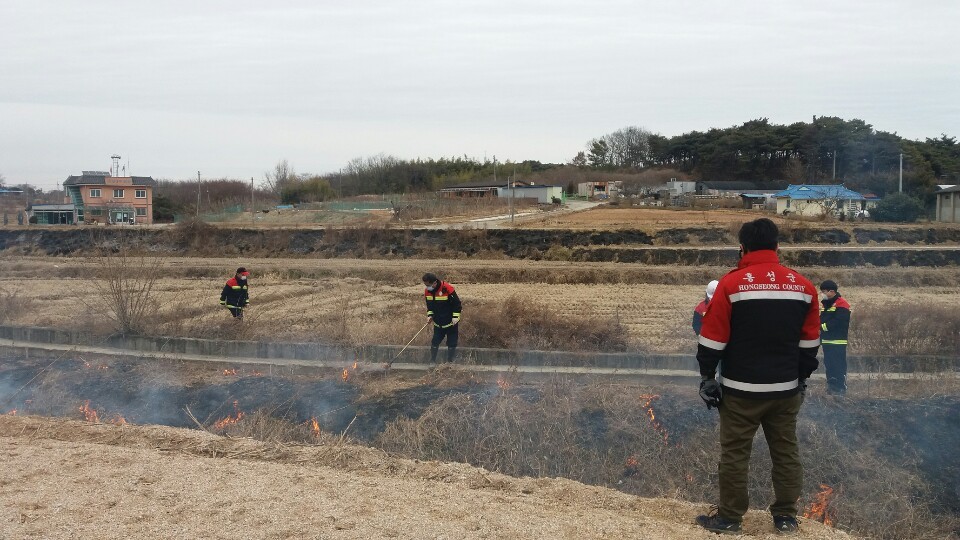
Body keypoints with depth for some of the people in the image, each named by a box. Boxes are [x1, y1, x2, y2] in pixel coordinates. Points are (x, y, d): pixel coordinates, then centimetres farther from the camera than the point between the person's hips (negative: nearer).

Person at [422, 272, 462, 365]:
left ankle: (450, 361, 14)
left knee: (452, 343, 2)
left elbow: (457, 303, -15)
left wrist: (455, 317, -17)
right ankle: (432, 361, 11)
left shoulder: (447, 288, -23)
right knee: (435, 342, 3)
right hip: (438, 322, 5)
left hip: (451, 322, -5)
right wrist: (430, 315, -1)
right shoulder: (427, 291, -4)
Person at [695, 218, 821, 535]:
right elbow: (810, 343, 9)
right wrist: (801, 378, 19)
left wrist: (707, 377, 2)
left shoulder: (732, 284, -11)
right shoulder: (804, 286, 3)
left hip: (741, 390, -4)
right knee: (786, 452, 14)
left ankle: (729, 517, 11)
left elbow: (713, 339, -9)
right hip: (786, 389, 4)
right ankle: (786, 517, 21)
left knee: (735, 453, 4)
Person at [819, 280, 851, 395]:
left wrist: (823, 326, -12)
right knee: (828, 364, 13)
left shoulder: (842, 304, -11)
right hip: (826, 340, 8)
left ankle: (840, 388, -2)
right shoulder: (824, 303, 16)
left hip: (838, 342, -8)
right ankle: (831, 386, 21)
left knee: (838, 366, -6)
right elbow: (820, 319, 19)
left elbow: (837, 322, -20)